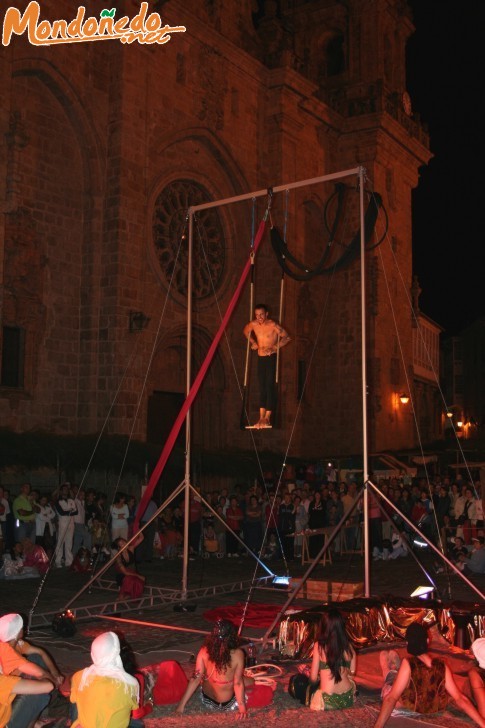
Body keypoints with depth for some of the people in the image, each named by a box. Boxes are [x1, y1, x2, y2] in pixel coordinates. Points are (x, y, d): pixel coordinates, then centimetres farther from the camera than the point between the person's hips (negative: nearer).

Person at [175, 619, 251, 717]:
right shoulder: (238, 654, -26)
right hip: (229, 703, -1)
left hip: (207, 700, 1)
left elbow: (196, 679, -16)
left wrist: (181, 705, -9)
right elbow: (238, 683, -20)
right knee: (250, 682, 25)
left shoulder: (204, 651, -20)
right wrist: (242, 708, -9)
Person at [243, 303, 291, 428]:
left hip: (272, 358, -5)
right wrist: (252, 342, 8)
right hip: (261, 358, 6)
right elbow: (245, 331, 22)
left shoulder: (273, 325, -15)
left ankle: (267, 418, -11)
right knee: (262, 387, 5)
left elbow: (286, 338, -16)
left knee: (270, 386, -11)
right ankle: (261, 417, 6)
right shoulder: (253, 324, 0)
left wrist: (274, 348, -25)